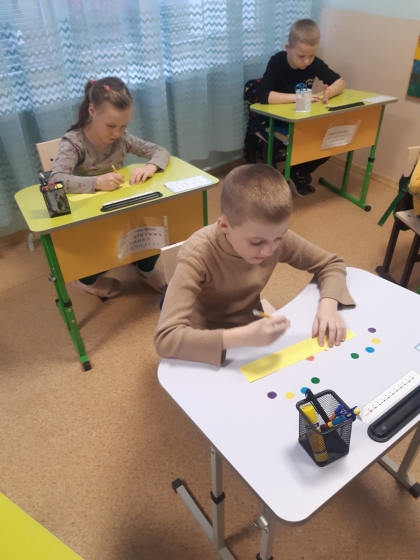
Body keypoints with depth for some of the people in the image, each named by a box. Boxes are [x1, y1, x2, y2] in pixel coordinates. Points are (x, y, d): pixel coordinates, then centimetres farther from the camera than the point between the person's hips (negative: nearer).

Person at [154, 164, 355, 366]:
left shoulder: (274, 236, -16)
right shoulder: (198, 255, -29)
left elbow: (331, 264, -2)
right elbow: (166, 339, -36)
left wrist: (328, 305, -21)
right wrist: (245, 336, -44)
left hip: (253, 330, 4)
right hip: (211, 348, -4)